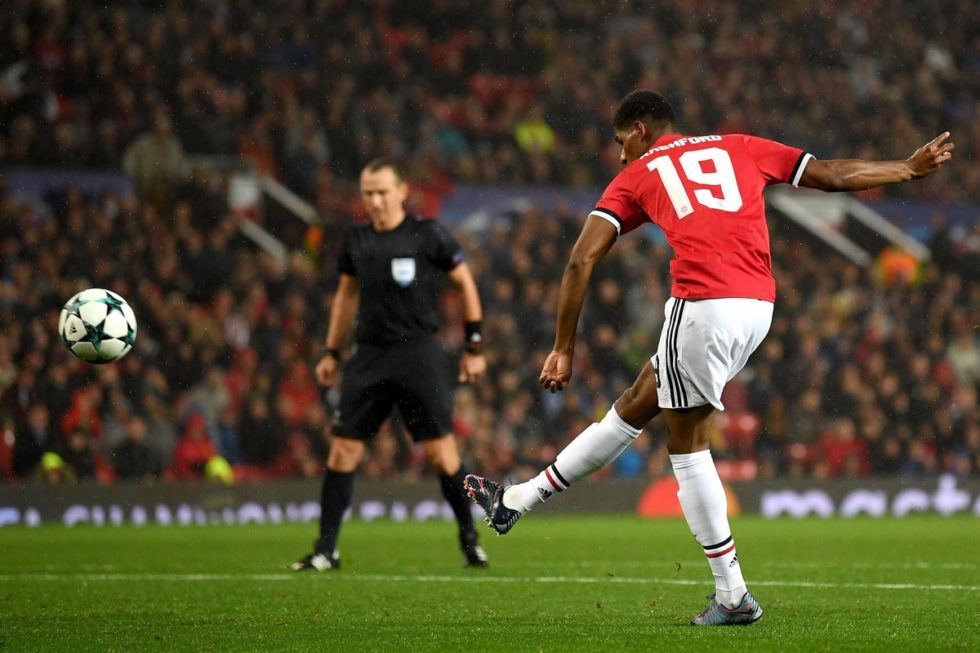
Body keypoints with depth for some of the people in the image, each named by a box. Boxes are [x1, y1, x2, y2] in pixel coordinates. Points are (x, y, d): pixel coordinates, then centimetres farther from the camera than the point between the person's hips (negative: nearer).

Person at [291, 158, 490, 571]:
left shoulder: (427, 234, -4)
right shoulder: (356, 241, 9)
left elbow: (465, 283, 4)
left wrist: (474, 346, 2)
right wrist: (331, 353, 18)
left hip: (419, 354, -4)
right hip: (369, 356, 4)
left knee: (440, 452, -6)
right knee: (342, 450, -3)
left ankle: (469, 537, 14)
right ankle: (326, 550, 1)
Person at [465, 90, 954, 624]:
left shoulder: (637, 176, 14)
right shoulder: (739, 149, 23)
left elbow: (581, 262, 6)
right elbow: (833, 175, 24)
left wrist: (564, 350, 11)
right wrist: (910, 169, 38)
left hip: (703, 307, -5)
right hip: (760, 306, 5)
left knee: (687, 445, 8)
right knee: (635, 405, 18)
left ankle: (733, 595, 7)